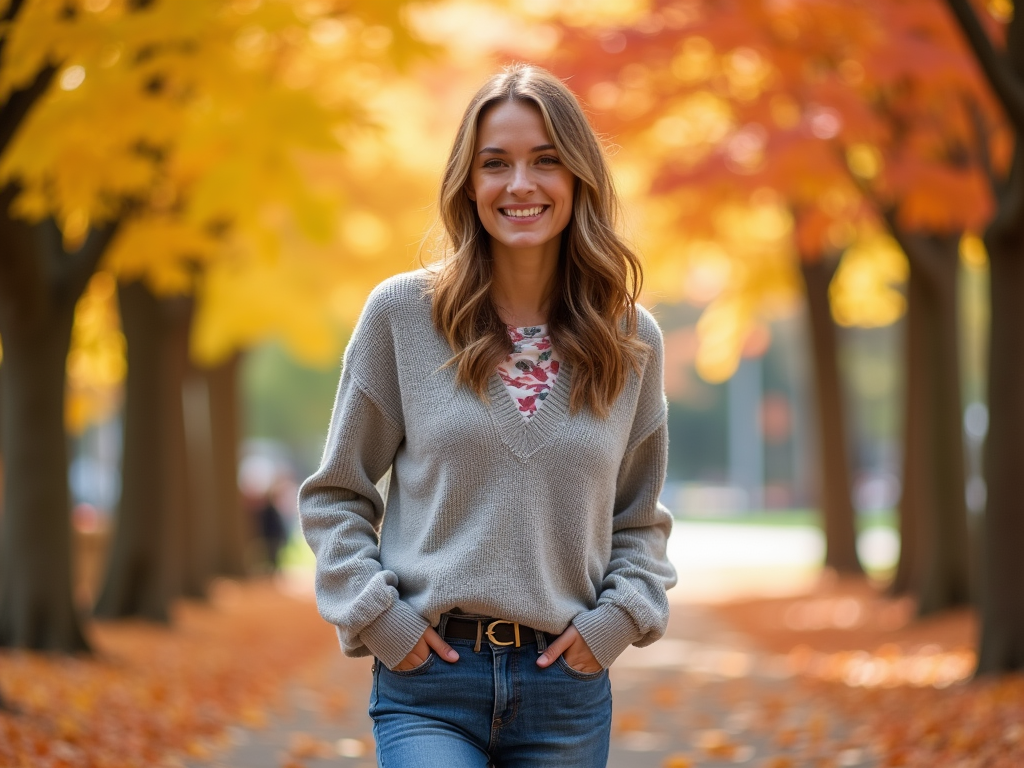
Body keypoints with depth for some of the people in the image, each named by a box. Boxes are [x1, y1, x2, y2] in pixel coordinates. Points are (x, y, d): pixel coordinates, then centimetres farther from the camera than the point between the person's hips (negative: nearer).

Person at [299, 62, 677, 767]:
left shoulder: (632, 341, 6)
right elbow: (336, 497, 6)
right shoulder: (401, 314, 0)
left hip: (567, 686, 2)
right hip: (429, 683, -2)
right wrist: (377, 616, -5)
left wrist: (616, 618, 0)